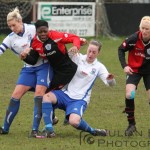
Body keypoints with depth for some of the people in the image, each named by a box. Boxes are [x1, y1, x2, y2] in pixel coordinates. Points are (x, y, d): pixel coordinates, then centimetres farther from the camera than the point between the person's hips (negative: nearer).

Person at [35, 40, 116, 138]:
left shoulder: (98, 67, 0)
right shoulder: (77, 58, 3)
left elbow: (111, 83, -5)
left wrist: (110, 79, -30)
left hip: (80, 99, -3)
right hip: (66, 94, 3)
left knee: (74, 121, -32)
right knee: (46, 96, -28)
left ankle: (92, 131, 0)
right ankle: (49, 130, -21)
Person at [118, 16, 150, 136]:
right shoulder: (134, 39, -23)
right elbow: (121, 50, -8)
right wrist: (124, 65, -18)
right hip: (134, 70, -1)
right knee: (129, 95, -18)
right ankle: (131, 125, -3)